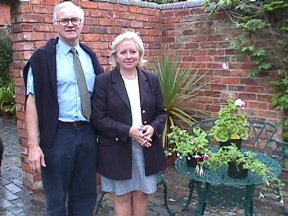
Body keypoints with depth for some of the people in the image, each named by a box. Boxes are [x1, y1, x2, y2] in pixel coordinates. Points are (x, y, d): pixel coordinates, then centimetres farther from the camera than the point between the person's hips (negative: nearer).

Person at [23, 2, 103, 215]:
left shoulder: (90, 57, 9)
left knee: (86, 196, 17)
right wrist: (34, 145, -15)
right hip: (57, 135, -4)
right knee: (56, 199, 12)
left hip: (88, 134, 4)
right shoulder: (42, 57, -6)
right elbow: (32, 101, -10)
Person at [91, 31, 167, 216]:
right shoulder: (104, 81, -6)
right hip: (117, 149, -2)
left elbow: (161, 112, 9)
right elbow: (98, 117, -9)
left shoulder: (152, 80, 5)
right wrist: (128, 131, -19)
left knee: (142, 193, 14)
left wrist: (153, 128, -13)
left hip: (147, 148, 3)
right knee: (122, 196, 11)